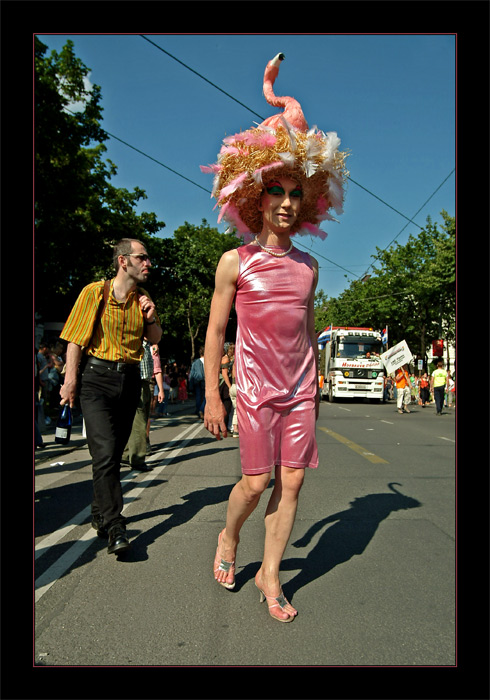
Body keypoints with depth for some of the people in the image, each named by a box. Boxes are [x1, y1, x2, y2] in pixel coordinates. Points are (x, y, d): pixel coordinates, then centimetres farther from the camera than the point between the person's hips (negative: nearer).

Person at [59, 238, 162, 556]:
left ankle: (100, 513, 29)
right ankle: (115, 528, -10)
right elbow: (75, 340, -4)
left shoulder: (143, 299, 10)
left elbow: (156, 339, 18)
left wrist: (151, 317, -2)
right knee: (105, 452, -14)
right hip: (97, 377, -5)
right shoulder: (95, 292, -4)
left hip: (130, 379, 5)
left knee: (115, 452, 10)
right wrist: (70, 381, -11)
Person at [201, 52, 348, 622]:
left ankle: (270, 574, 19)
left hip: (299, 389, 4)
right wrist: (212, 395, -6)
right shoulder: (235, 262, -3)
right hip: (255, 387, -4)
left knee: (292, 481, 2)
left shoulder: (307, 265, 10)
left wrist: (316, 384, 16)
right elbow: (214, 331, -2)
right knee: (256, 480, -2)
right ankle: (228, 538, 30)